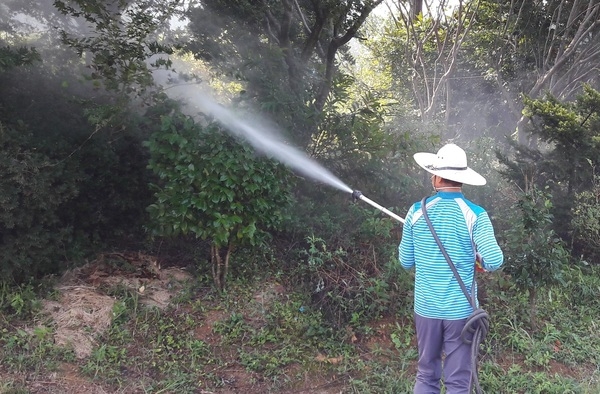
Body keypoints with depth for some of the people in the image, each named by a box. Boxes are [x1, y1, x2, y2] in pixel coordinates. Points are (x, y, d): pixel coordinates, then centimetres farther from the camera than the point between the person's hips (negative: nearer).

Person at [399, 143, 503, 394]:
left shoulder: (417, 212, -4)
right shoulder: (475, 215, -11)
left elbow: (405, 262, 3)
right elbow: (494, 261, -19)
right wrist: (477, 258, 3)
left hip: (426, 307, 2)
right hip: (461, 309, -2)